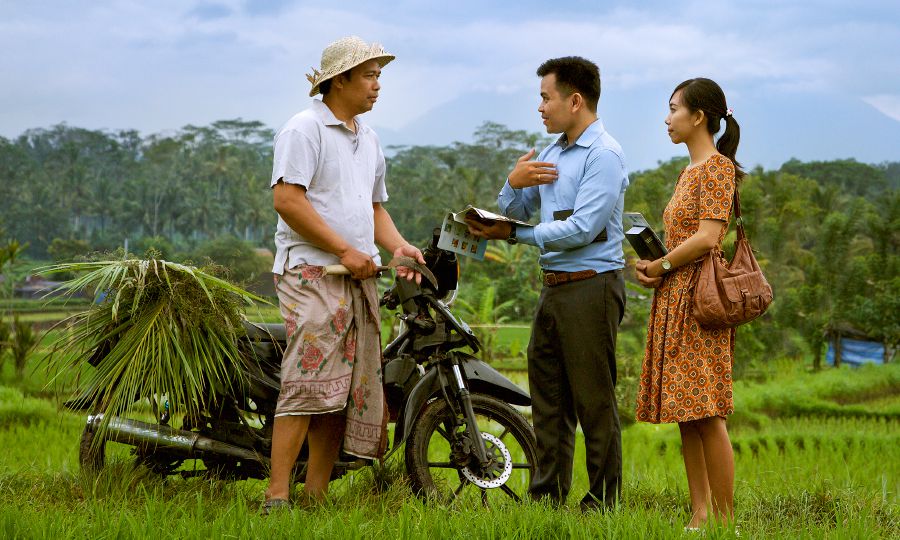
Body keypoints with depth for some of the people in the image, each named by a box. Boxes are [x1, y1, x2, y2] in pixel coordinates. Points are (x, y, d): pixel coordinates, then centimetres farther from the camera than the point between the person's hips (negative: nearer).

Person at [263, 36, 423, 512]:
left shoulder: (368, 139, 21)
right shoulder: (305, 128, -6)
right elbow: (287, 199, -15)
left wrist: (397, 246, 8)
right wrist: (345, 249, -14)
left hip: (358, 277, 8)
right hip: (311, 272, -8)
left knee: (346, 390, 4)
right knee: (308, 383, -17)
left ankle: (317, 496, 9)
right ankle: (276, 497, -17)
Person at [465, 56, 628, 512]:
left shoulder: (604, 155, -12)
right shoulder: (550, 153, 16)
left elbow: (580, 229, -20)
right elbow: (514, 213, 17)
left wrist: (514, 234, -13)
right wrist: (513, 183, -4)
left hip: (591, 286, -9)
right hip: (553, 287, 9)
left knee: (594, 402, -3)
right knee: (546, 396, 11)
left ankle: (603, 502, 4)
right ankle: (546, 497, 18)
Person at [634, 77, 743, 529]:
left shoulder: (717, 167, -9)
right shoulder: (690, 171, 19)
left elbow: (708, 238, -18)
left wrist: (660, 266, -8)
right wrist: (653, 266, 6)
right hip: (674, 300, 10)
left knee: (706, 415, -10)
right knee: (685, 416, 8)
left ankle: (724, 520, -6)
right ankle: (699, 514, 11)